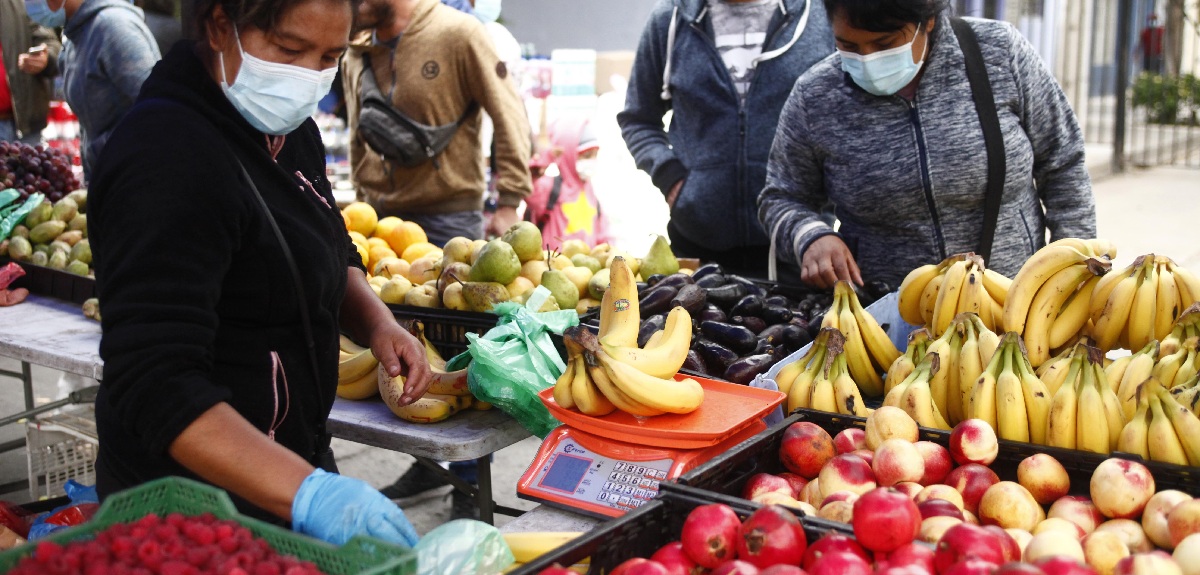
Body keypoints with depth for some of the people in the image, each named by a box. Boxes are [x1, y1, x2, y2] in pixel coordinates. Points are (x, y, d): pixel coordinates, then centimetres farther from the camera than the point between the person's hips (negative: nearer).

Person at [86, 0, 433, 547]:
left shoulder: (287, 128, 2)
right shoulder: (166, 158, -24)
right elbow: (156, 384, -31)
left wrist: (378, 325, -4)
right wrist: (308, 494, -40)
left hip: (295, 458, 8)